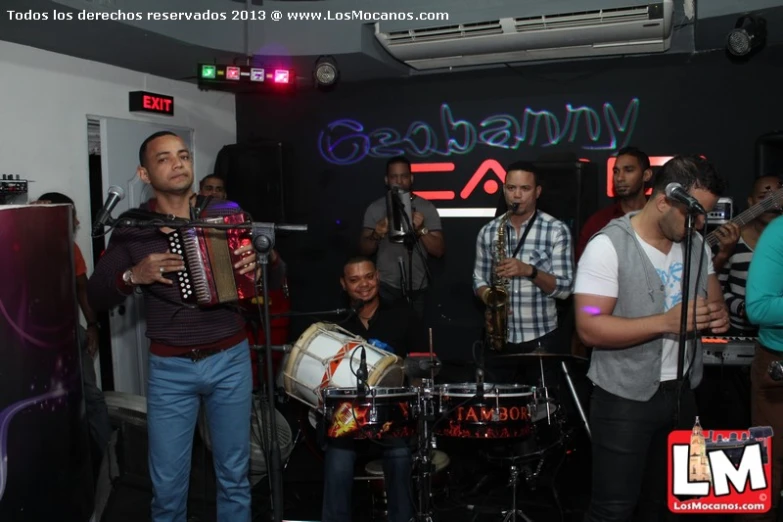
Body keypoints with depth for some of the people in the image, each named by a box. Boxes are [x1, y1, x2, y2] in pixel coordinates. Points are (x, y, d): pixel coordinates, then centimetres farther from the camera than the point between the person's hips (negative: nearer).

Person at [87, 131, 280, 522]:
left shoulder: (227, 214, -1)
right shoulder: (132, 228, -2)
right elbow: (95, 296, 1)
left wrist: (254, 267, -16)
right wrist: (132, 276, -18)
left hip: (231, 360, 1)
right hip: (170, 369, 0)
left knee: (234, 474, 12)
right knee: (168, 482, 8)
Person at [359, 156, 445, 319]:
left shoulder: (426, 207, -1)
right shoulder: (375, 208, 2)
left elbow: (439, 251, -5)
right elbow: (364, 250, 2)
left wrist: (421, 230, -22)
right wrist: (376, 235, -19)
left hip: (418, 288, 0)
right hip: (386, 287, 0)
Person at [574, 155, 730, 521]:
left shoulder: (696, 244, 3)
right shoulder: (608, 246, -19)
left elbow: (716, 301, 14)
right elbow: (589, 328, -24)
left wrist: (717, 315, -10)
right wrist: (666, 322, -30)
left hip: (681, 393, 7)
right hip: (625, 399, -6)